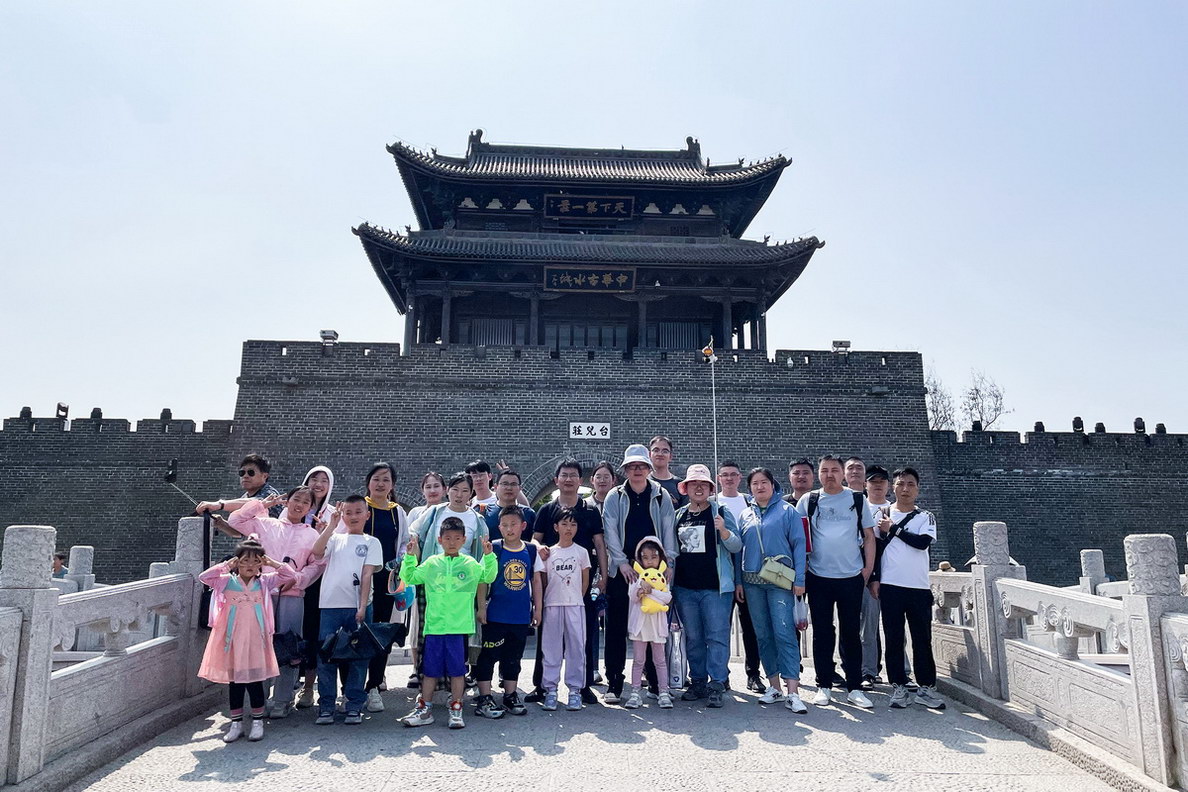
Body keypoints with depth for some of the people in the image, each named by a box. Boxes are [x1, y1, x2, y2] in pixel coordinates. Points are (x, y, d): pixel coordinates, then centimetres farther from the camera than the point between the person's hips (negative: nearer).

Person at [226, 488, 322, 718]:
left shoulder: (312, 535, 12)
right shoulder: (266, 524, 13)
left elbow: (317, 564, 6)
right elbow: (235, 520, 9)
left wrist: (296, 579, -8)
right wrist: (263, 504, 7)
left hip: (292, 595, 0)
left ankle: (282, 700, 10)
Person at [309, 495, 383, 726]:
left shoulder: (371, 542, 8)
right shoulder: (335, 538, 13)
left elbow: (367, 574, -2)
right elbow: (316, 552, -7)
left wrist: (362, 607, -10)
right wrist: (331, 525, -9)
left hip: (357, 607, -1)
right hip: (330, 605, 2)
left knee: (357, 657, 3)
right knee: (326, 656, 3)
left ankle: (354, 706, 13)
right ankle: (326, 706, 15)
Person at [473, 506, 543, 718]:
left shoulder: (531, 550, 4)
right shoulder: (493, 549, -6)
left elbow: (536, 580, 10)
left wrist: (538, 608, 10)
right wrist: (481, 607, -6)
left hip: (521, 615, 4)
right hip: (495, 614, -3)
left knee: (513, 657, 15)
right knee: (488, 655, 1)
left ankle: (510, 696, 27)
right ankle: (484, 699, 11)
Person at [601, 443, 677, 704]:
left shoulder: (661, 496, 7)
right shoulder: (615, 496, 5)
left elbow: (668, 529, 4)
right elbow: (610, 531, -1)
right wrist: (622, 562, -10)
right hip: (621, 571, 0)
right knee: (617, 628, 2)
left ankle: (656, 681, 18)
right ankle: (614, 684, 10)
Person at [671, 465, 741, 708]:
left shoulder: (720, 512, -1)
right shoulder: (678, 515, 11)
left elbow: (737, 546, -5)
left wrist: (723, 530, -24)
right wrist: (669, 578, 12)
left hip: (715, 587, -4)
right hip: (684, 587, 4)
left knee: (717, 636, -4)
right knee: (693, 637, 11)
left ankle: (717, 685, 2)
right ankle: (698, 682, 21)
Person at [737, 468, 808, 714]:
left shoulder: (787, 510, 1)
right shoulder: (746, 515, 12)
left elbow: (799, 544, -3)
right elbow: (739, 549, 14)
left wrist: (799, 579, -9)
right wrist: (738, 581, 9)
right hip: (752, 583, 4)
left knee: (785, 633, -10)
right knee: (763, 635, 9)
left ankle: (792, 692, -8)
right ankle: (774, 686, 19)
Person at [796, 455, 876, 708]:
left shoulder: (857, 500, 5)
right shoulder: (808, 501, 5)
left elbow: (869, 536, 8)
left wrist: (868, 568, 0)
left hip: (851, 576, 0)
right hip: (818, 577, 0)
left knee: (851, 633, 6)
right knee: (822, 633, 6)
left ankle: (854, 687, 16)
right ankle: (824, 686, 15)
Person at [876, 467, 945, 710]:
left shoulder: (926, 517, 6)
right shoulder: (882, 514, 6)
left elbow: (923, 542, -13)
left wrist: (894, 529, -7)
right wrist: (875, 579, 1)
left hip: (919, 587, 0)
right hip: (890, 585, 0)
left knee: (922, 639, 4)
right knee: (893, 638, 3)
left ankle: (926, 687, 14)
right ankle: (898, 687, 11)